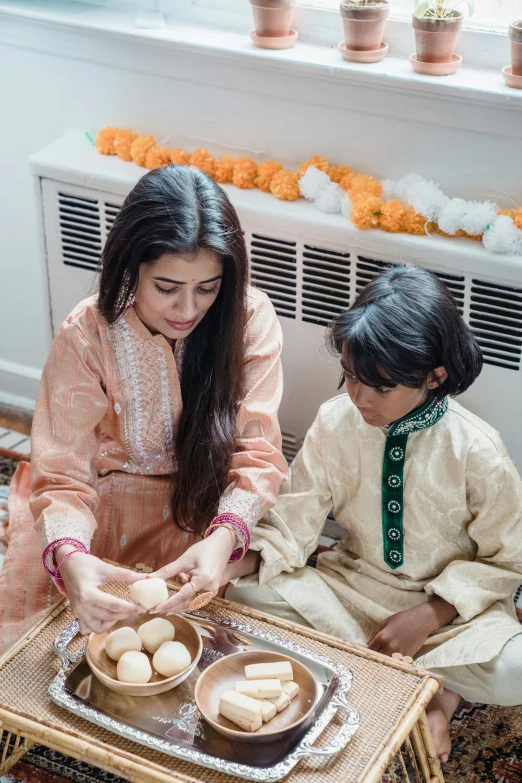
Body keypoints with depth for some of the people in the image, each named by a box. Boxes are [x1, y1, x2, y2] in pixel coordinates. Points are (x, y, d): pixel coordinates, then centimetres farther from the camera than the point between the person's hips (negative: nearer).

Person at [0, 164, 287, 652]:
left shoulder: (250, 319, -17)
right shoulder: (86, 336, -19)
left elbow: (257, 454, -18)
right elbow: (63, 478, -20)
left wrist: (223, 537, -40)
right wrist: (71, 558, -43)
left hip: (212, 510, 1)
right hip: (107, 513, 0)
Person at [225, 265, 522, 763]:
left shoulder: (475, 452, -19)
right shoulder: (336, 423, -13)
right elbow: (292, 526, -10)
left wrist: (427, 617, -20)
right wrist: (235, 562, -30)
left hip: (448, 604, -4)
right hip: (353, 585, 5)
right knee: (246, 596, -23)